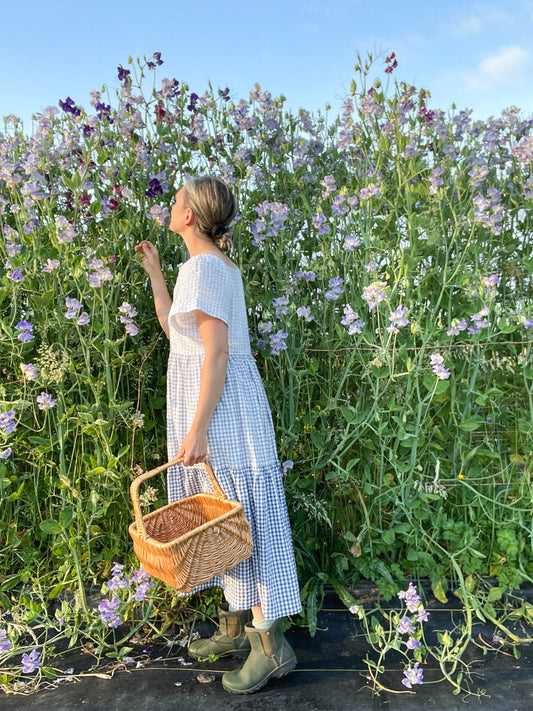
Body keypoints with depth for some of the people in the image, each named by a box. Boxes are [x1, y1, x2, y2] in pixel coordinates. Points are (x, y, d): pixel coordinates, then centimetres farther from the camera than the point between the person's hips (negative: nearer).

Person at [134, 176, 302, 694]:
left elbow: (217, 352, -22)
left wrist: (197, 429, -22)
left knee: (239, 514, -4)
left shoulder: (202, 268, -15)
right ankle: (236, 627, 30)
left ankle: (272, 644, 9)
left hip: (222, 404, -10)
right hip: (210, 399, 10)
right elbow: (172, 327, 21)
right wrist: (154, 271, 22)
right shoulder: (217, 264, 14)